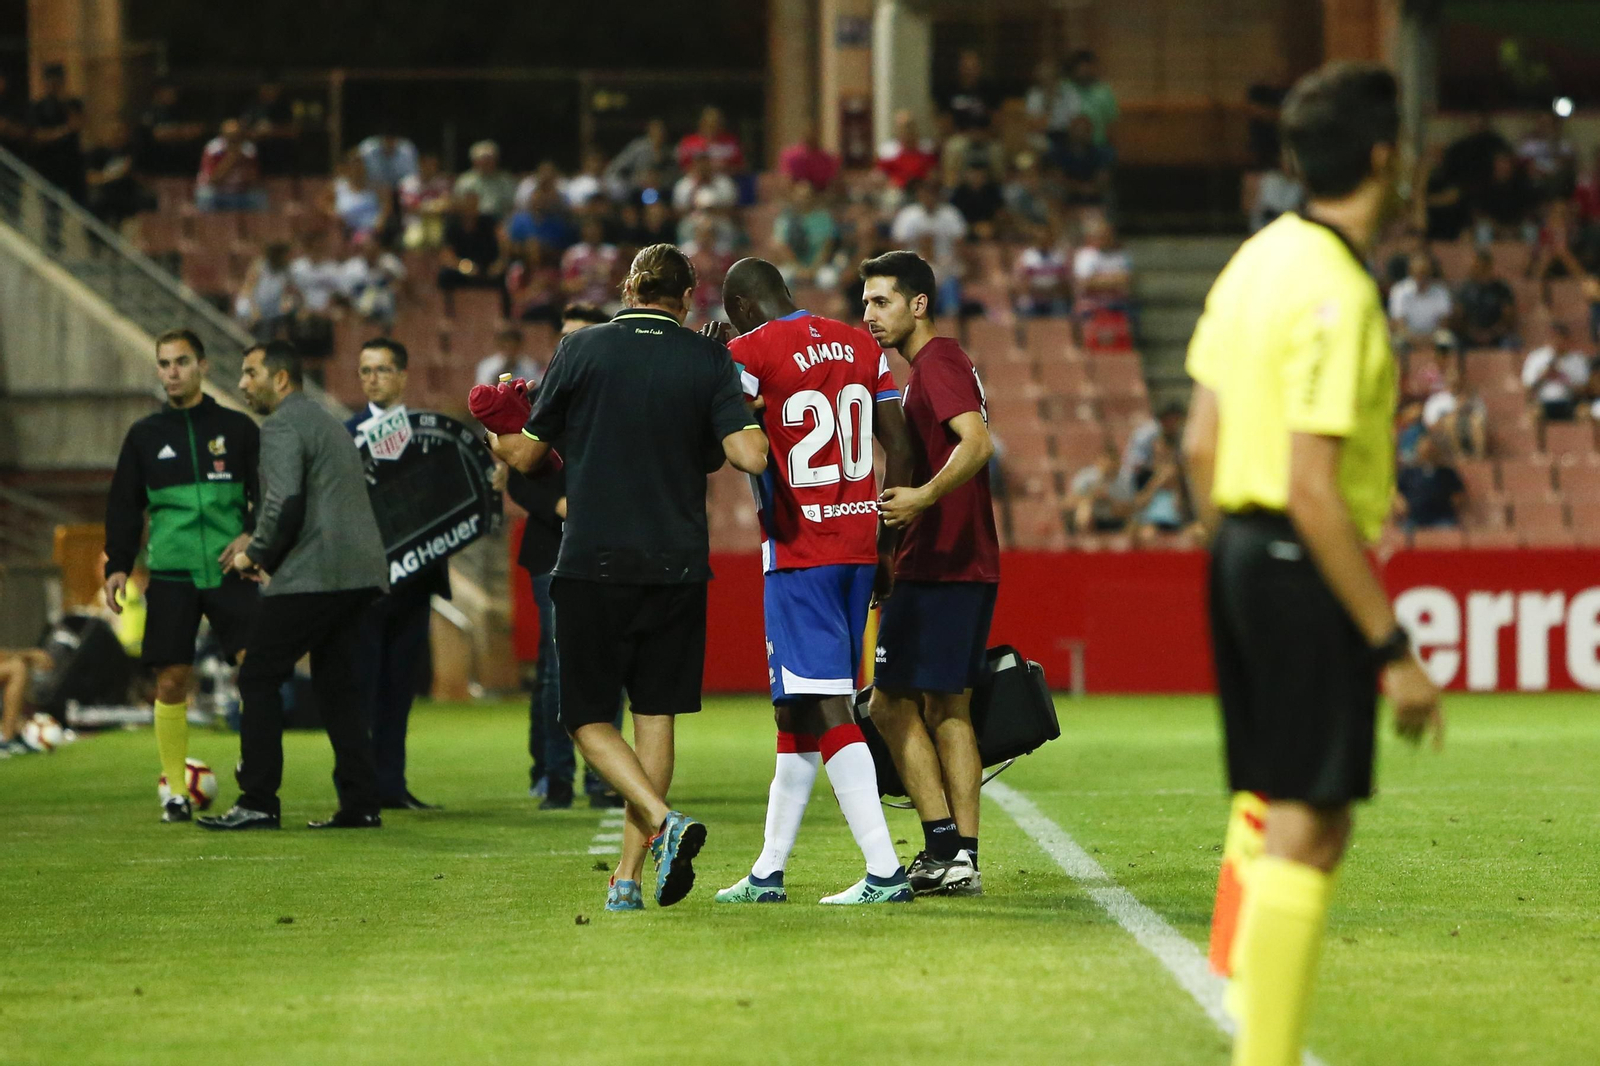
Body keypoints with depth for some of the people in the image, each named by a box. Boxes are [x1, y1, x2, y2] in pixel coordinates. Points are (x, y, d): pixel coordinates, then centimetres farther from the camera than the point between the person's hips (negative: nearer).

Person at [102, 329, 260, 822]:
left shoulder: (237, 428, 8)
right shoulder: (145, 435, 10)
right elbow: (123, 505, 12)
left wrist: (252, 535, -9)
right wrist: (118, 566, 2)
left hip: (229, 571, -1)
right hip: (171, 577, 1)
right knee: (171, 683, -2)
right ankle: (175, 791, 6)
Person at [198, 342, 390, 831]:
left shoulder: (283, 427, -7)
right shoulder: (326, 421, 25)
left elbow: (284, 503, -20)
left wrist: (256, 555, -5)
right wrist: (260, 545, 22)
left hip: (313, 575, -9)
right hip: (359, 574, 9)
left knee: (259, 677, -3)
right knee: (337, 684, 11)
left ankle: (258, 802, -7)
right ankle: (361, 804, 5)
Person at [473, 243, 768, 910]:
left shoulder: (581, 350, 0)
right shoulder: (710, 362, 1)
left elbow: (525, 455, 7)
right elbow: (751, 457, -10)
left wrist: (494, 433, 29)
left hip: (592, 563, -2)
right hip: (677, 566, 2)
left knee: (588, 718, 5)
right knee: (655, 715, 9)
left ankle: (662, 822, -18)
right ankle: (628, 876, 5)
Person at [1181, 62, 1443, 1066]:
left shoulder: (1260, 261, 9)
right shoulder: (1337, 295, -18)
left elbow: (1201, 444, 13)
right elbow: (1313, 490, -22)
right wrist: (1392, 648, -20)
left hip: (1242, 552, 10)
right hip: (1308, 567, -10)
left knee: (1279, 820, 16)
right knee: (1307, 830, -6)